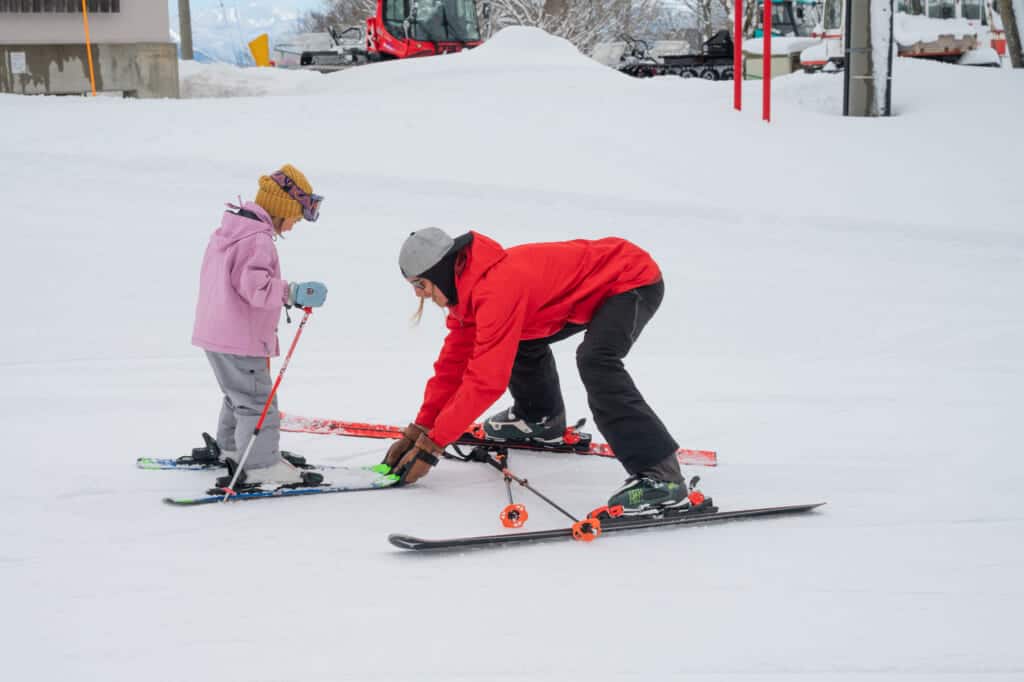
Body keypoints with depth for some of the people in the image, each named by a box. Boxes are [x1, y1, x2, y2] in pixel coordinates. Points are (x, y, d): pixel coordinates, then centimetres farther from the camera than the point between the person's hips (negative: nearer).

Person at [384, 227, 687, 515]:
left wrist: (432, 445, -25)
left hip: (635, 281, -10)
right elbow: (454, 361, 7)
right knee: (520, 338, 17)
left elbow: (486, 380, -31)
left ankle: (660, 475, -32)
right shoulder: (468, 284, 0)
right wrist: (418, 430, 3)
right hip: (601, 283, 10)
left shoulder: (498, 288, -30)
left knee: (595, 360, -32)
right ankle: (539, 418, 40)